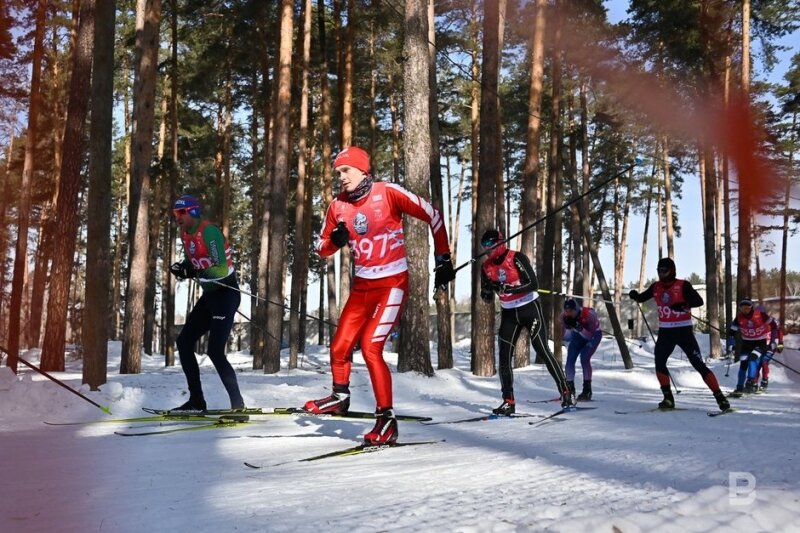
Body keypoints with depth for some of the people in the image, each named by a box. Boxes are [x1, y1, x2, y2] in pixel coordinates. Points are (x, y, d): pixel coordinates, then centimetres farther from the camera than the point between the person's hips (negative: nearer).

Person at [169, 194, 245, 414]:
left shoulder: (209, 231, -19)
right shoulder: (186, 234, 8)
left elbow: (221, 269, -25)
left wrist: (192, 273, -34)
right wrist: (182, 268, -5)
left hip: (226, 293, -9)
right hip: (209, 295, 10)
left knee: (215, 351, -13)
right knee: (184, 342, 9)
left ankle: (238, 404, -2)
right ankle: (196, 400, 16)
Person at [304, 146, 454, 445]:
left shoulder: (388, 193, -12)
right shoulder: (338, 206, 1)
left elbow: (432, 217, -5)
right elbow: (322, 249, 9)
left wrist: (443, 260, -2)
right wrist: (335, 241, -14)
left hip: (392, 283, -5)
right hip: (362, 286, 6)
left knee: (370, 347, -16)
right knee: (339, 347, 7)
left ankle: (387, 419, -5)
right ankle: (340, 397, 35)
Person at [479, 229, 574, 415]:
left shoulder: (517, 258, -16)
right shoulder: (486, 267, 0)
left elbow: (534, 284, -22)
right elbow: (487, 298, 6)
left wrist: (510, 289, -33)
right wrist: (487, 290, -17)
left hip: (530, 309, -5)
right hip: (508, 314, 5)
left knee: (543, 351, -7)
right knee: (504, 357, -1)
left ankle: (566, 392, 5)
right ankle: (509, 402, 6)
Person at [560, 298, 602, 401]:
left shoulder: (589, 314, -37)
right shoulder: (564, 317, -25)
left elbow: (590, 336, -34)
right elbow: (566, 338, -20)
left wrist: (578, 327, -47)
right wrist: (568, 327, -38)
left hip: (594, 334, -4)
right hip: (578, 335, 4)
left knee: (584, 358, -23)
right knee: (570, 359, -11)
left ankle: (587, 390, -14)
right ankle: (570, 390, 2)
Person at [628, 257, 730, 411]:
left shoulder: (683, 285, -9)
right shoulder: (656, 287, 6)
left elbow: (699, 301, -19)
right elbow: (642, 298, 18)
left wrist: (684, 304, -38)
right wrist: (635, 295, -6)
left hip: (684, 331, -4)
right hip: (665, 332, 5)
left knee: (699, 365, -7)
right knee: (659, 363, -10)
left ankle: (720, 397, -1)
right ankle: (668, 398, 1)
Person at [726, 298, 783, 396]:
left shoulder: (760, 314, -20)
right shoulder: (739, 317, -11)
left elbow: (775, 325, -11)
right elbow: (731, 332, -1)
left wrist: (779, 342, -11)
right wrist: (731, 346, -9)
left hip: (762, 342, -3)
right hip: (747, 343, 3)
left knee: (753, 358, -25)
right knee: (743, 364, -4)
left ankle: (751, 383, -24)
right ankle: (739, 388, 2)